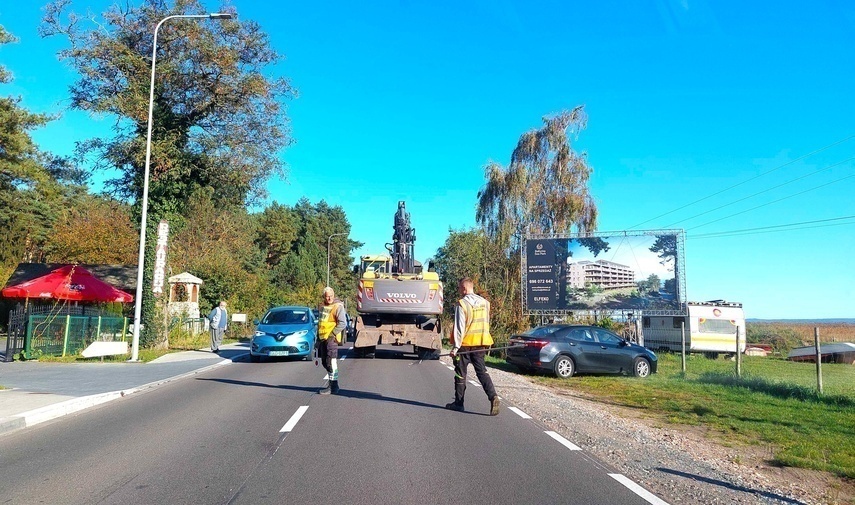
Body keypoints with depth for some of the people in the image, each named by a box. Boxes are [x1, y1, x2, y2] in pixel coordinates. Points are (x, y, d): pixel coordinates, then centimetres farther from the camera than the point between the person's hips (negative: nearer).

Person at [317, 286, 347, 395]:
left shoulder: (338, 307, -10)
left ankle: (333, 387, -6)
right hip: (323, 338, 8)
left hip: (332, 338, -8)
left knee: (331, 362, -9)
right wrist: (318, 338, 22)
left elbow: (343, 323, -16)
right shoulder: (323, 307, 16)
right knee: (325, 362, 14)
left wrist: (333, 334, -19)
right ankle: (332, 380, 29)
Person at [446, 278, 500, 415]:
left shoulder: (462, 304, -13)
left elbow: (459, 327, -15)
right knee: (482, 371, 6)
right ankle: (493, 396, -14)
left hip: (465, 344, -5)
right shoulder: (484, 302, 6)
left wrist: (455, 347, -12)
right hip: (480, 344, 5)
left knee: (460, 374, 8)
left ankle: (458, 403, 17)